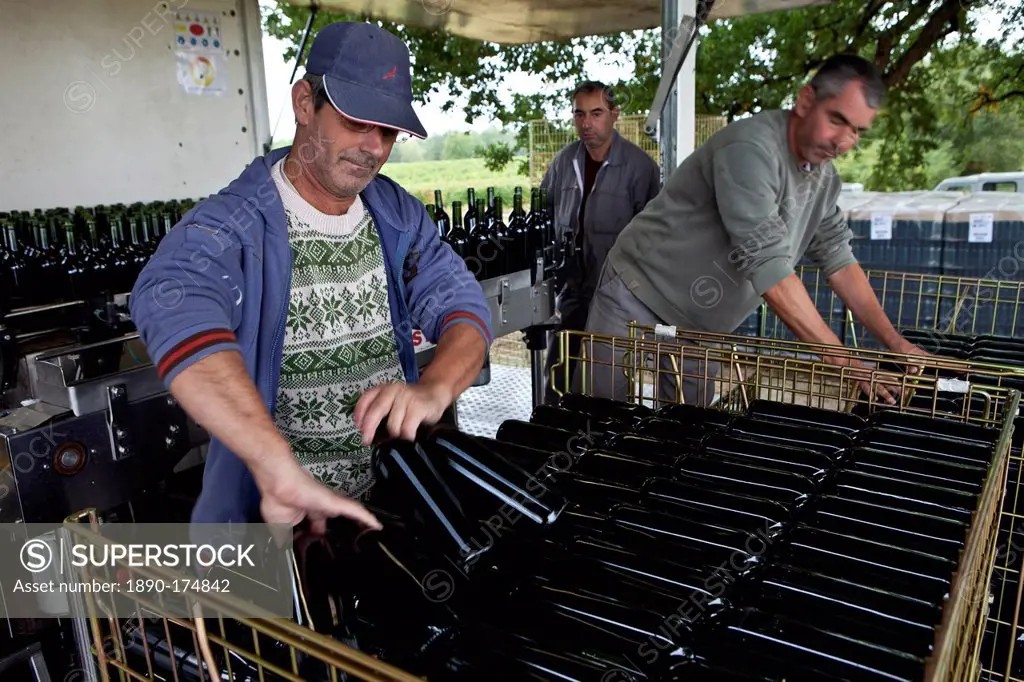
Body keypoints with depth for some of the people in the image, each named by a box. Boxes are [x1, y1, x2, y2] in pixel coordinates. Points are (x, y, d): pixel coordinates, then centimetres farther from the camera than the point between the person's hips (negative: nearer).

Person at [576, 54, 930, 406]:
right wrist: (838, 357, -27)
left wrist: (894, 341, 1)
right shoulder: (751, 149, -24)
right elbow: (767, 265, -29)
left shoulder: (824, 178, 3)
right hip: (638, 307, -7)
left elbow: (838, 258, 9)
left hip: (701, 334, 8)